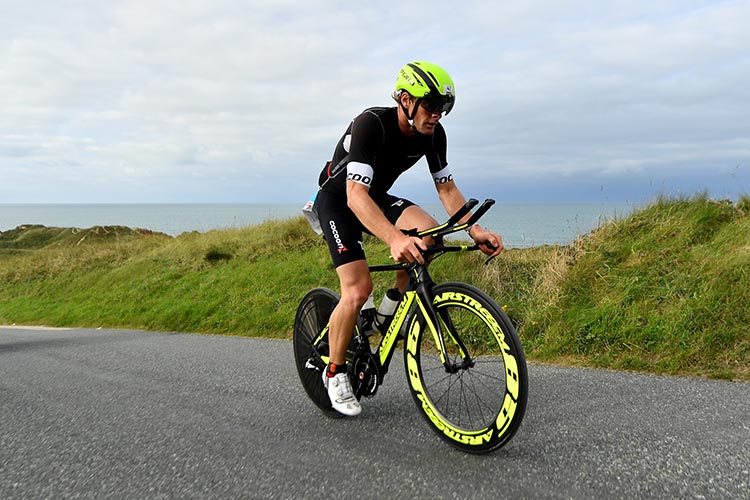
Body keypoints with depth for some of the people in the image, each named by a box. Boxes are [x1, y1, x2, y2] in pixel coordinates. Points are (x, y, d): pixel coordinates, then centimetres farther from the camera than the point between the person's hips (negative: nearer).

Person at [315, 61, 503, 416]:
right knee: (358, 288, -20)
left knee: (427, 230, -25)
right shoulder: (371, 124, -33)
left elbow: (447, 188, -5)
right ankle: (335, 372, 2)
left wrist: (475, 230, -22)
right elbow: (355, 196, -42)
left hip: (376, 197, 6)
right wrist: (394, 238, -58)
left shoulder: (433, 133, -13)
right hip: (338, 199, -5)